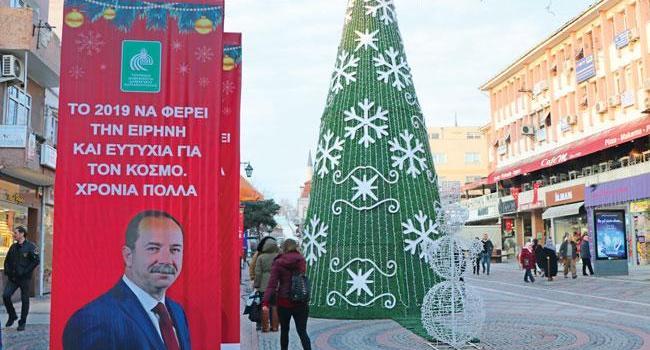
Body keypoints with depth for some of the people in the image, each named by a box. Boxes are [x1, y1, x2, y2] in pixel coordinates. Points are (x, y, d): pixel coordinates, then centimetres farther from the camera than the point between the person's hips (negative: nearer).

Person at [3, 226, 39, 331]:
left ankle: (22, 323, 12)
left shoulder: (30, 246, -7)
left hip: (25, 278, -5)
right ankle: (12, 316, 14)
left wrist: (25, 271, -16)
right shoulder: (13, 247, 12)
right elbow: (7, 260, 23)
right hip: (12, 277, 5)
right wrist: (7, 271, 8)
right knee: (5, 295, -7)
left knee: (25, 300, 2)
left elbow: (36, 261, -13)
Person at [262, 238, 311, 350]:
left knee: (284, 330, 17)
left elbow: (272, 284, -13)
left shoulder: (278, 263, -7)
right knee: (302, 331, 1)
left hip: (284, 302, -1)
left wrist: (265, 302, -15)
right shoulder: (302, 260, 2)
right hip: (301, 302, 1)